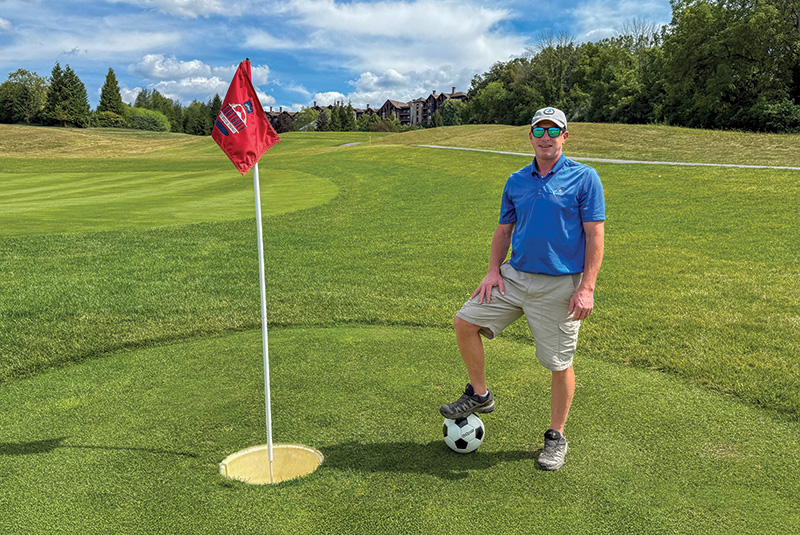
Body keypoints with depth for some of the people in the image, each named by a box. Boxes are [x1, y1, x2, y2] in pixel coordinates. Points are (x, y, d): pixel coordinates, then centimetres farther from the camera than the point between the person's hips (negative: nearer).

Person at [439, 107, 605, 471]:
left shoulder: (584, 178, -5)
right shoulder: (516, 181, 9)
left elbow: (595, 236, -8)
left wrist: (586, 288, -15)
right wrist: (493, 271, 2)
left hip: (560, 286, -5)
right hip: (514, 276, 5)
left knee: (559, 363, 3)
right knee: (465, 322, -2)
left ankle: (556, 438, 23)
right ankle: (479, 395, 18)